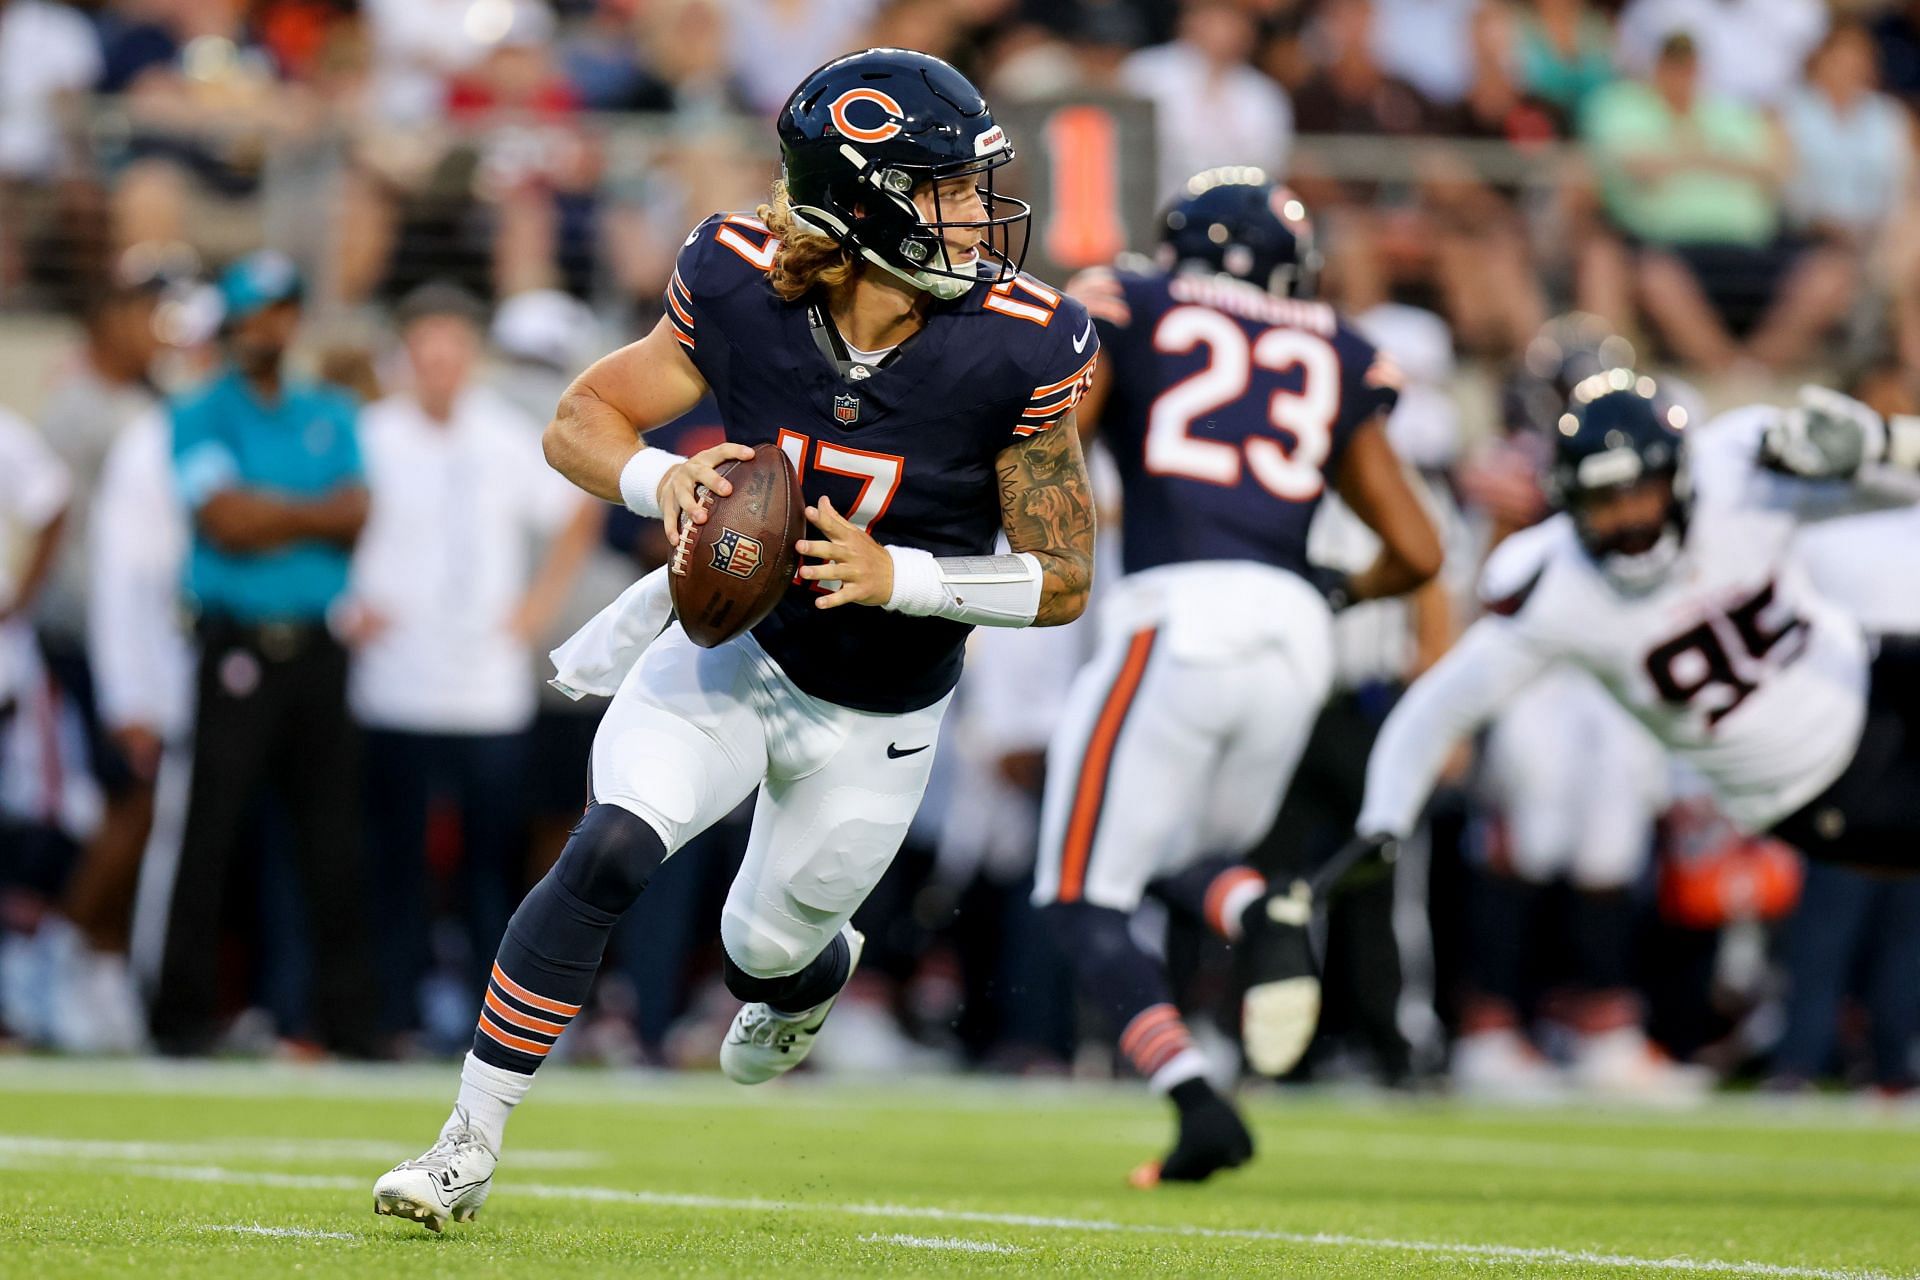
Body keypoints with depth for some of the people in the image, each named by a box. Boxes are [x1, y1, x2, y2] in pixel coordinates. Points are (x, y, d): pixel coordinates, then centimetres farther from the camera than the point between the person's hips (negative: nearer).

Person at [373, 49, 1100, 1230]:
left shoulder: (1013, 352, -24)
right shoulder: (743, 292, -21)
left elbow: (1063, 579, -16)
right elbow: (581, 421, -8)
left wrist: (895, 576, -30)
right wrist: (660, 479, -31)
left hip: (874, 719, 0)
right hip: (730, 642, 0)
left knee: (769, 951, 17)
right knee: (608, 855, -23)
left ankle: (819, 969, 58)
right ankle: (470, 1149, -12)